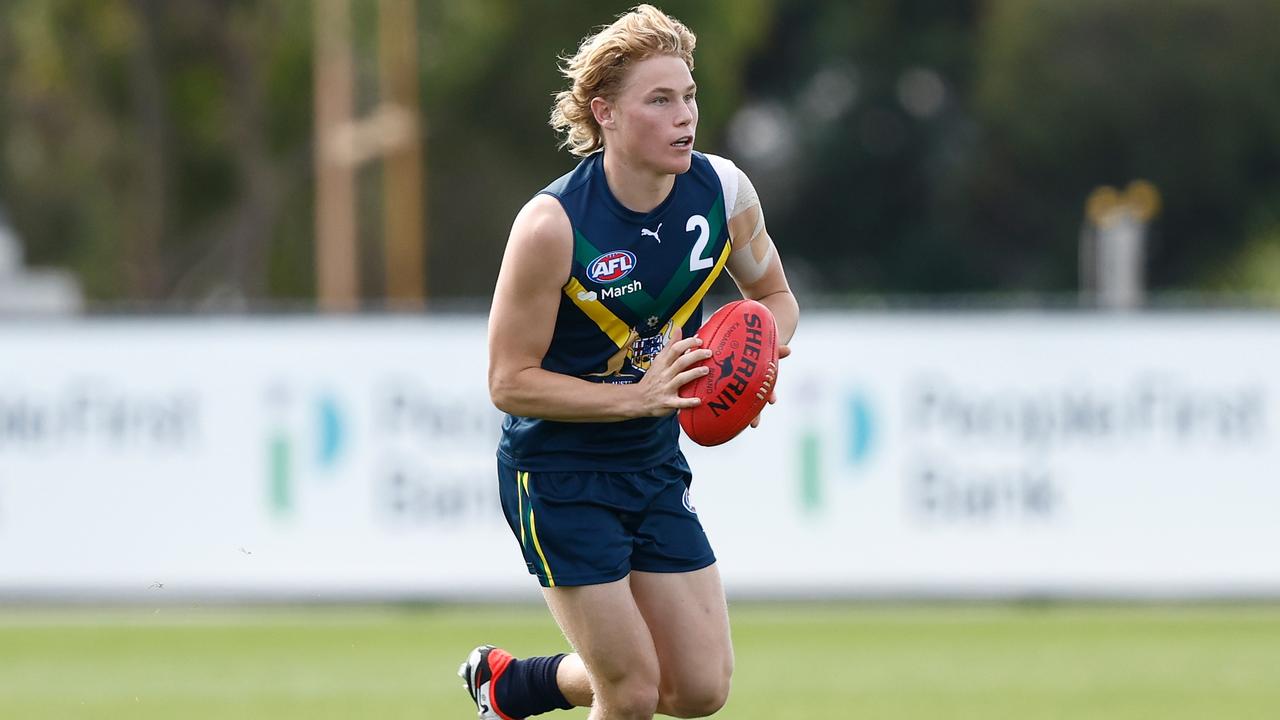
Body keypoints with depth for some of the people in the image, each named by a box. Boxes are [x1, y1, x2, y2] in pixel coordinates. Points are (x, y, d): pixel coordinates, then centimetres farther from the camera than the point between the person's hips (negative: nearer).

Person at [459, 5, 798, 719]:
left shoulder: (724, 191, -8)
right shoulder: (553, 224, -23)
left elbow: (775, 296, 11)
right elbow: (510, 381, -18)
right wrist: (636, 396, -27)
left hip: (656, 467, 6)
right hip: (558, 473, -6)